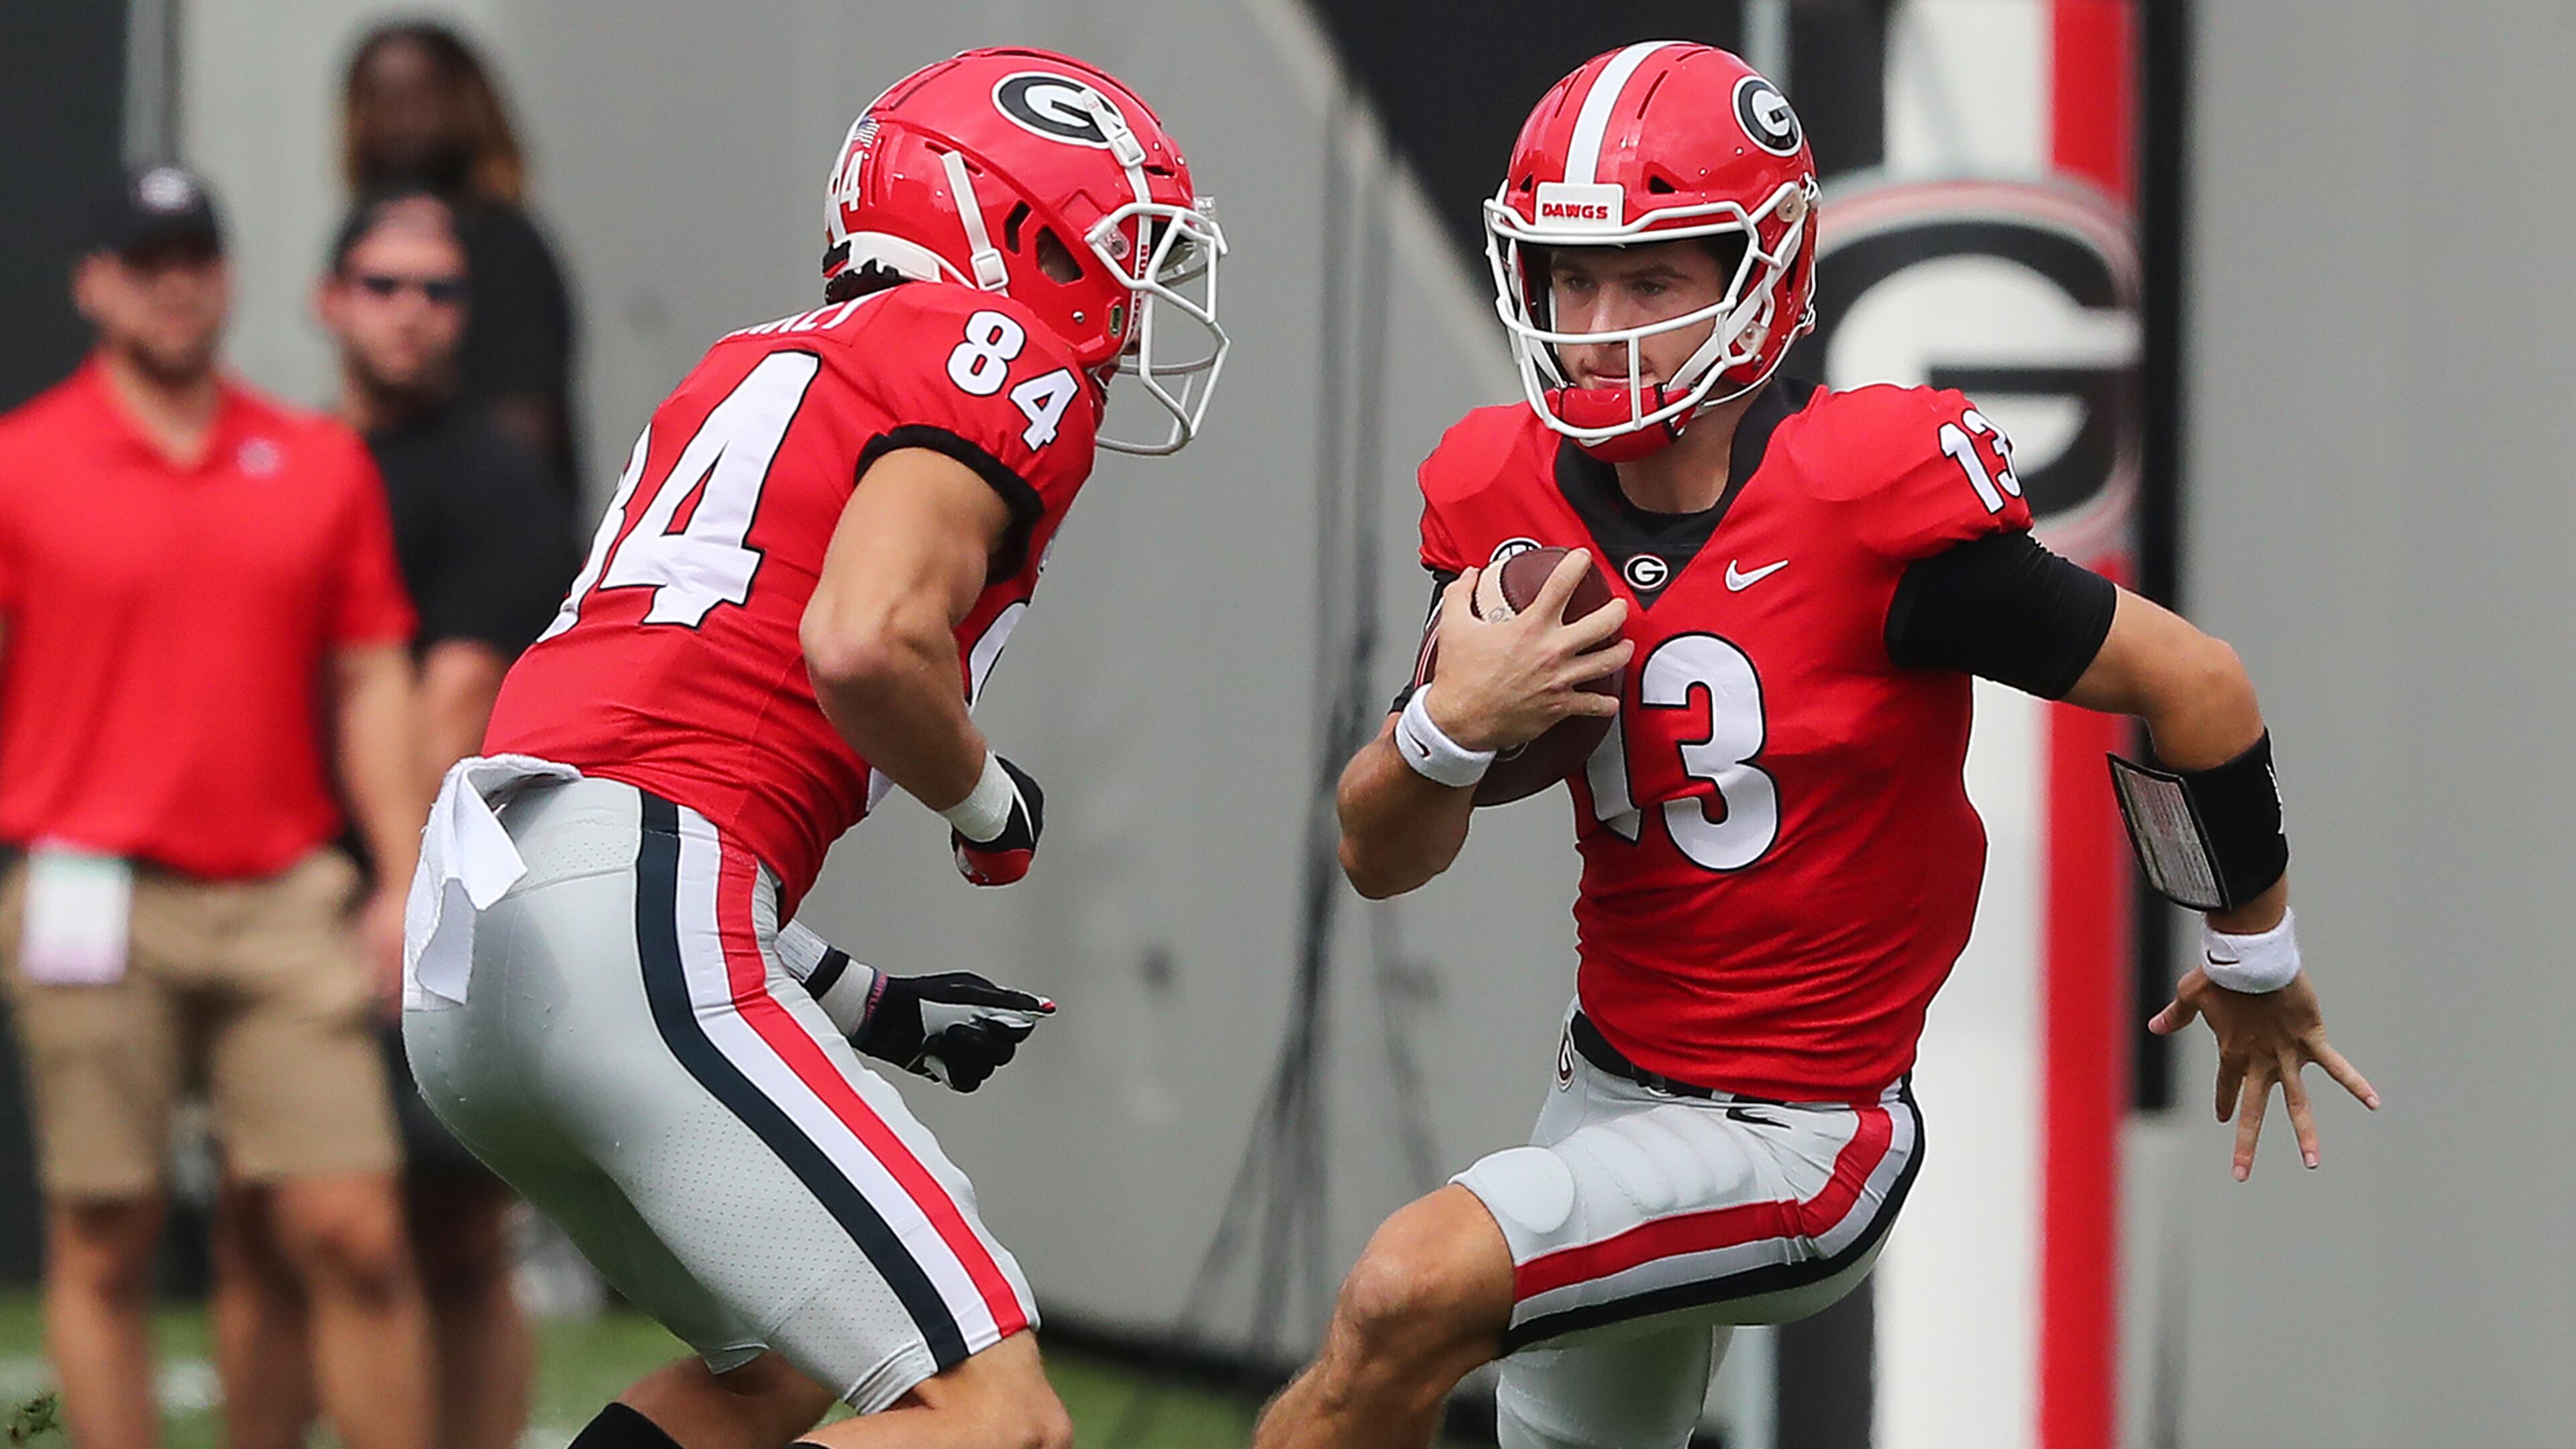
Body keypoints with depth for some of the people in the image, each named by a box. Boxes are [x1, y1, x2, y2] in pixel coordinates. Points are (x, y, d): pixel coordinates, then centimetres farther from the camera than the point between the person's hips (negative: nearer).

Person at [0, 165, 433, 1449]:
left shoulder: (323, 465, 11)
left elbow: (370, 683, 13)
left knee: (356, 1237, -5)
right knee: (103, 1245, 0)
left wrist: (407, 879, 5)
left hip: (285, 902, 2)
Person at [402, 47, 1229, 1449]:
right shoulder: (998, 353, 1)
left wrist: (870, 1007, 28)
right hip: (637, 926, -9)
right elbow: (861, 641, -17)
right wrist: (990, 804, 4)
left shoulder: (763, 367, 27)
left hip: (467, 927, 9)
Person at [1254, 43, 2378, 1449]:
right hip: (1611, 1076, 7)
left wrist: (2255, 963, 5)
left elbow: (2192, 683, -11)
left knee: (1410, 1294, -26)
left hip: (1797, 1135, -7)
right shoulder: (1516, 499, -4)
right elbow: (1379, 861, 3)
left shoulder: (1871, 505, -23)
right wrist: (1450, 726, -20)